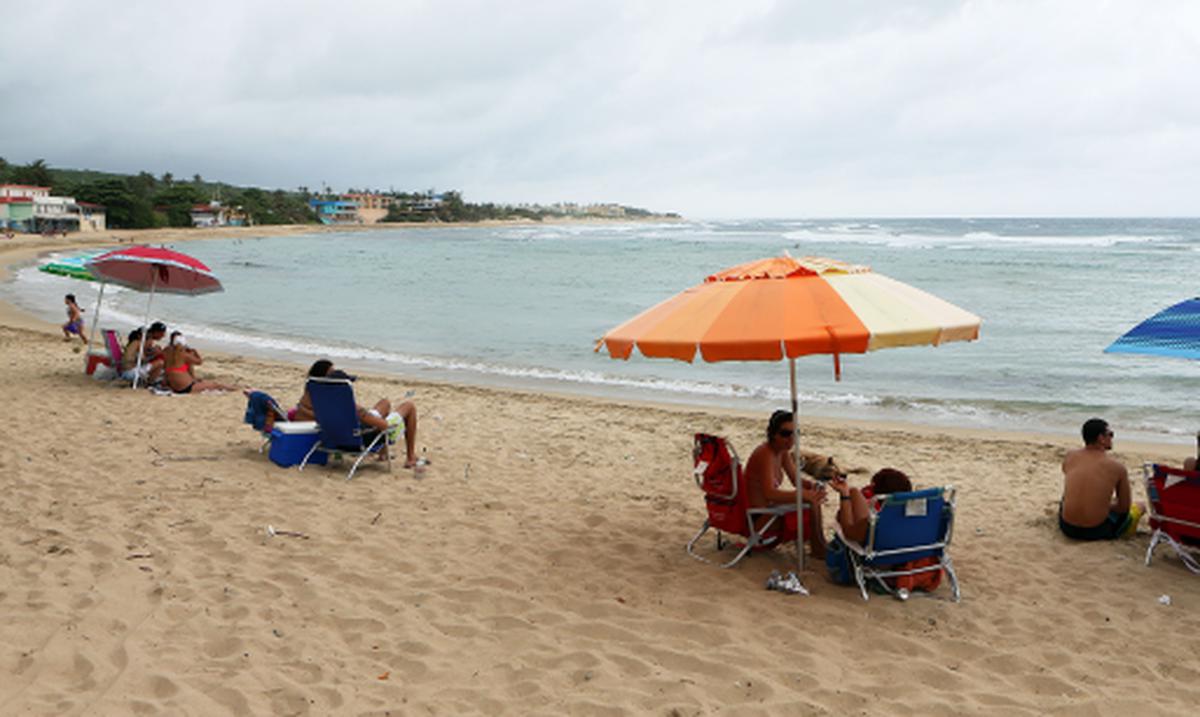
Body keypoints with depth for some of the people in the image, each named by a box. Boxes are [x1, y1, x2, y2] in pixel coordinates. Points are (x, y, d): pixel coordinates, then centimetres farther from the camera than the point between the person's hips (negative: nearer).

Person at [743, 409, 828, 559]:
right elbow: (769, 493, -36)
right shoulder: (765, 454, -25)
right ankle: (818, 549, -4)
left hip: (769, 505, 10)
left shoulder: (783, 451, 3)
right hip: (757, 516, -10)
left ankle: (817, 545, 10)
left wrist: (812, 485, -14)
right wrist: (805, 495, -43)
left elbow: (796, 479, 8)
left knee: (813, 499, 6)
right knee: (810, 503, -19)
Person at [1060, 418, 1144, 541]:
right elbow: (1124, 508, 0)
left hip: (1067, 528, 4)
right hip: (1096, 532, -4)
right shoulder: (1117, 468, -11)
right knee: (1140, 507, 22)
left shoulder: (1069, 457, -1)